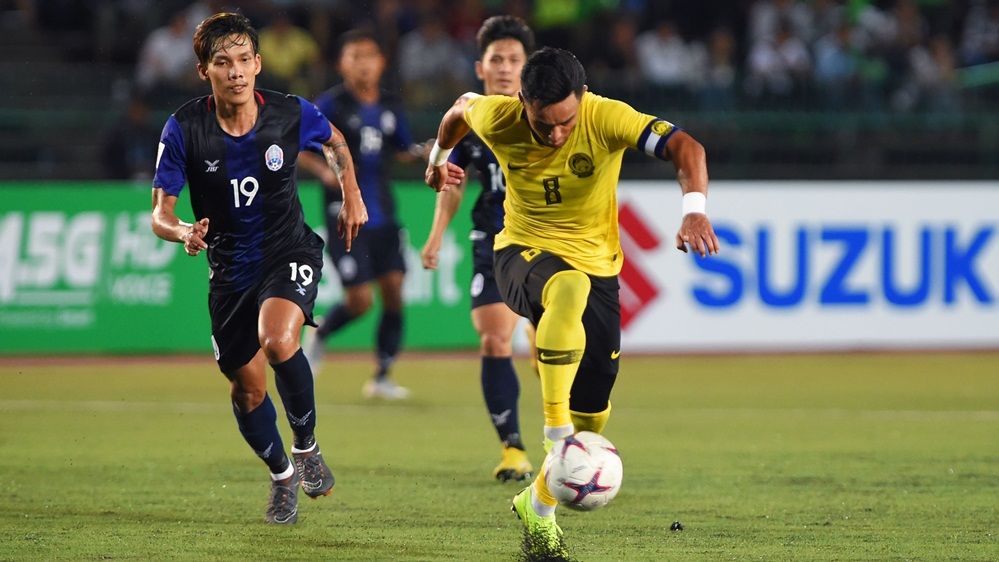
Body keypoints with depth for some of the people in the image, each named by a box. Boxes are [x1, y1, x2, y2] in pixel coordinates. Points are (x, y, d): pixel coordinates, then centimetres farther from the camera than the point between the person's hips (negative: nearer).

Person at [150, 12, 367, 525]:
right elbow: (160, 211, -13)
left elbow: (334, 141, 12)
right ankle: (282, 475, 36)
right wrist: (182, 232, -34)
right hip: (229, 268, 2)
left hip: (290, 252, -2)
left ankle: (306, 445, -7)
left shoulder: (291, 114, -13)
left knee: (277, 340, -31)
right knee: (246, 387, 8)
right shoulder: (184, 129, -16)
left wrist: (351, 196, 5)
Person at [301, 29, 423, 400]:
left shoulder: (390, 107, 9)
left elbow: (403, 152, 20)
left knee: (393, 291, -3)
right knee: (360, 300, -8)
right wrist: (324, 172, -20)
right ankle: (319, 335, 24)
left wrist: (427, 151, -1)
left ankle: (381, 377, 8)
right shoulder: (332, 104, -6)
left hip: (383, 215, 5)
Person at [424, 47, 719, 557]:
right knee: (568, 290, -40)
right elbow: (460, 108, 9)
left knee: (591, 418, 2)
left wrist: (694, 209, -51)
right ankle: (555, 428, -38)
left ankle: (539, 504, 28)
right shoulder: (497, 118, -16)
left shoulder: (607, 119, -22)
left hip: (596, 266, 1)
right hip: (524, 253, -1)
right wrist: (438, 158, 25)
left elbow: (684, 147, -34)